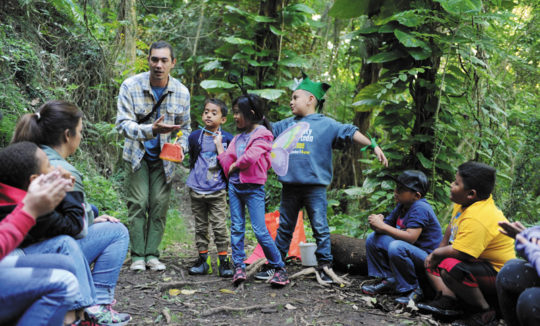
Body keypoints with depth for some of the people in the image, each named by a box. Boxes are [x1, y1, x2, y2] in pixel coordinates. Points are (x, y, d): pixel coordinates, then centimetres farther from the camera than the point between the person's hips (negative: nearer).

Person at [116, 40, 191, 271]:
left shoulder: (181, 92, -5)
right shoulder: (130, 86, -15)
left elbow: (184, 127, 10)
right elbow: (123, 124, -21)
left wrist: (181, 148, -9)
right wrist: (151, 130, -37)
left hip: (164, 157, 2)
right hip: (138, 154, -2)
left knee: (159, 205, 0)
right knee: (138, 204, -6)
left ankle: (152, 254, 9)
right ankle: (137, 255, 3)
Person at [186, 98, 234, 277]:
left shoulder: (227, 139, -2)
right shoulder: (195, 137, 6)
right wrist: (194, 178, 14)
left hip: (217, 192, -3)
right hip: (197, 190, 3)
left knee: (219, 226, -3)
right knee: (200, 226, 9)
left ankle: (223, 260, 4)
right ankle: (203, 259, 17)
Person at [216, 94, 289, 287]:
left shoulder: (262, 134, -6)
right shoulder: (238, 137, 16)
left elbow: (251, 157, -23)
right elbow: (227, 162, 11)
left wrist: (234, 165, -8)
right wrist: (219, 144, 12)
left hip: (254, 188, -7)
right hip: (234, 185, 7)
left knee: (260, 230, -8)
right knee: (236, 228, 6)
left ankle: (279, 268, 2)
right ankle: (239, 267, 11)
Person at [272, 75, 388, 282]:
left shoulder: (326, 124, 0)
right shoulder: (286, 125, 14)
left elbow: (350, 133, -6)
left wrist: (373, 146, -14)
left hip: (315, 187, -4)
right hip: (290, 186, 4)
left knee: (320, 228, -1)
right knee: (284, 228, 13)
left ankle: (325, 267, 6)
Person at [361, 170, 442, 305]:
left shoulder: (420, 208, -21)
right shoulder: (401, 206, 8)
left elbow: (411, 237, -31)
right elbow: (387, 225, 10)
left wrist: (382, 226, -26)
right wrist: (378, 222, -16)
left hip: (426, 257, -9)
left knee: (396, 247, -37)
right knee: (373, 239, 4)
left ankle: (413, 290, -16)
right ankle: (387, 280, 10)